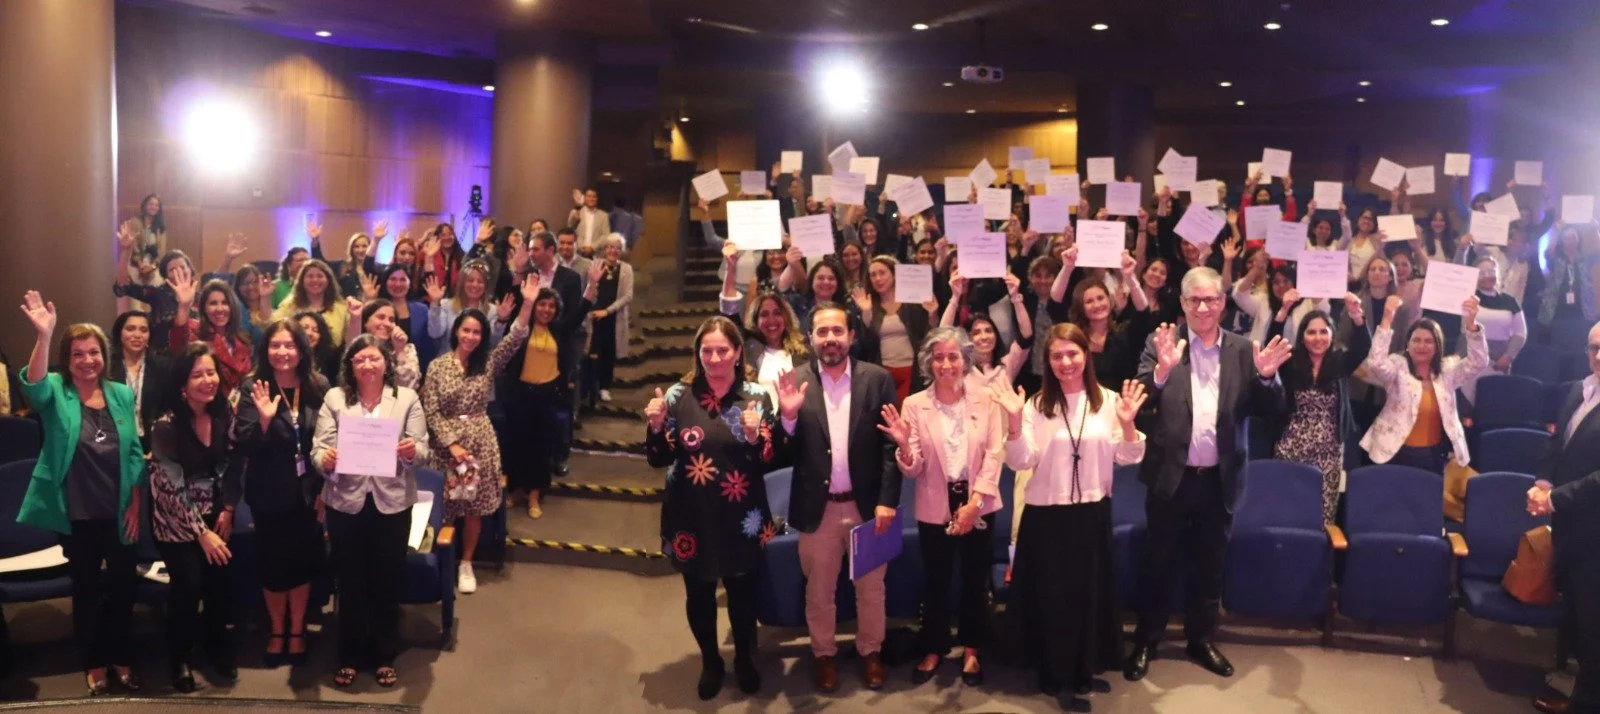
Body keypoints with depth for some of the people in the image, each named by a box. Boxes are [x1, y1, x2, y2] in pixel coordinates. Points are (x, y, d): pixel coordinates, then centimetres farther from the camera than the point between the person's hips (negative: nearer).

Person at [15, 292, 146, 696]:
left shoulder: (122, 394, 3)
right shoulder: (57, 393, -5)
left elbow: (135, 452, 6)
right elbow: (34, 387, -30)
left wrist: (136, 504, 1)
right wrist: (43, 335, -45)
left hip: (120, 513, 2)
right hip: (78, 516, -2)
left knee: (122, 586, 12)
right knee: (86, 588, 11)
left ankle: (121, 658, 29)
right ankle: (93, 663, 27)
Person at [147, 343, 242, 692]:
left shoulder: (225, 414, -6)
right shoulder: (167, 426, -19)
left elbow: (233, 466, 4)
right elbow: (173, 487, -17)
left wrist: (228, 510, -4)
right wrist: (201, 532, -16)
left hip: (215, 515, 4)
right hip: (178, 520, -4)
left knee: (221, 582, -1)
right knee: (188, 586, -9)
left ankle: (220, 651, 23)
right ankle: (179, 661, 14)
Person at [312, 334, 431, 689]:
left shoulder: (407, 398, 2)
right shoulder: (334, 398, 2)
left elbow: (422, 450, -3)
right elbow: (319, 448, -4)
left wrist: (412, 451, -25)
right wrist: (324, 459, -26)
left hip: (391, 503, 0)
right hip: (346, 503, 0)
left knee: (388, 582, 11)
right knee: (349, 583, 11)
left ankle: (385, 656, 27)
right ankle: (349, 656, 27)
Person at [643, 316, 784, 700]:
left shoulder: (757, 396, -7)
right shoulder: (679, 395, -5)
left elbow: (772, 461, -7)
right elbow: (660, 459, -1)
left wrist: (755, 438, -26)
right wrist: (656, 426, -19)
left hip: (741, 519, -1)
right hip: (692, 517, 1)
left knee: (742, 591, 15)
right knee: (699, 594, 16)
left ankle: (744, 658, 40)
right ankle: (710, 661, 40)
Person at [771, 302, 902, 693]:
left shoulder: (877, 378, -5)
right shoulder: (795, 382, -4)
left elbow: (891, 444, -5)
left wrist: (887, 500, -11)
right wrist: (788, 415, -24)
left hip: (867, 505, 0)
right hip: (818, 508, 0)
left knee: (871, 587, 16)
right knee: (818, 591, 16)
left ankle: (871, 652, 36)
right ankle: (824, 655, 35)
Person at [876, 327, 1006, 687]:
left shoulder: (985, 398, -5)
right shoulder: (914, 405, -7)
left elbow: (994, 454, -6)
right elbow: (913, 470, -9)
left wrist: (974, 502, -15)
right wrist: (904, 444, -30)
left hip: (978, 505, 0)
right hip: (935, 508, 0)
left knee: (976, 579, 13)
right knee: (935, 581, 12)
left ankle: (971, 650, 31)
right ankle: (933, 650, 30)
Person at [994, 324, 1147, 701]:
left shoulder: (1109, 400, -1)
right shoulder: (1037, 405, -3)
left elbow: (1128, 457, -2)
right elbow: (1020, 462, -9)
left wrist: (1127, 423, -19)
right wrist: (1014, 420, -23)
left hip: (1093, 513, 1)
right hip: (1045, 516, -1)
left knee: (1090, 591, 12)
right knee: (1050, 593, 8)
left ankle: (1084, 668, 30)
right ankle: (1052, 670, 24)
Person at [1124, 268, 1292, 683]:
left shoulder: (1243, 351, 2)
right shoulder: (1162, 344, -6)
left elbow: (1269, 411, 0)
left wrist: (1266, 375, -19)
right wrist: (1162, 369, -32)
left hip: (1217, 478, 3)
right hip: (1171, 476, -2)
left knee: (1210, 564, 16)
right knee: (1157, 562, 10)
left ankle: (1201, 639, 32)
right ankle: (1146, 642, 24)